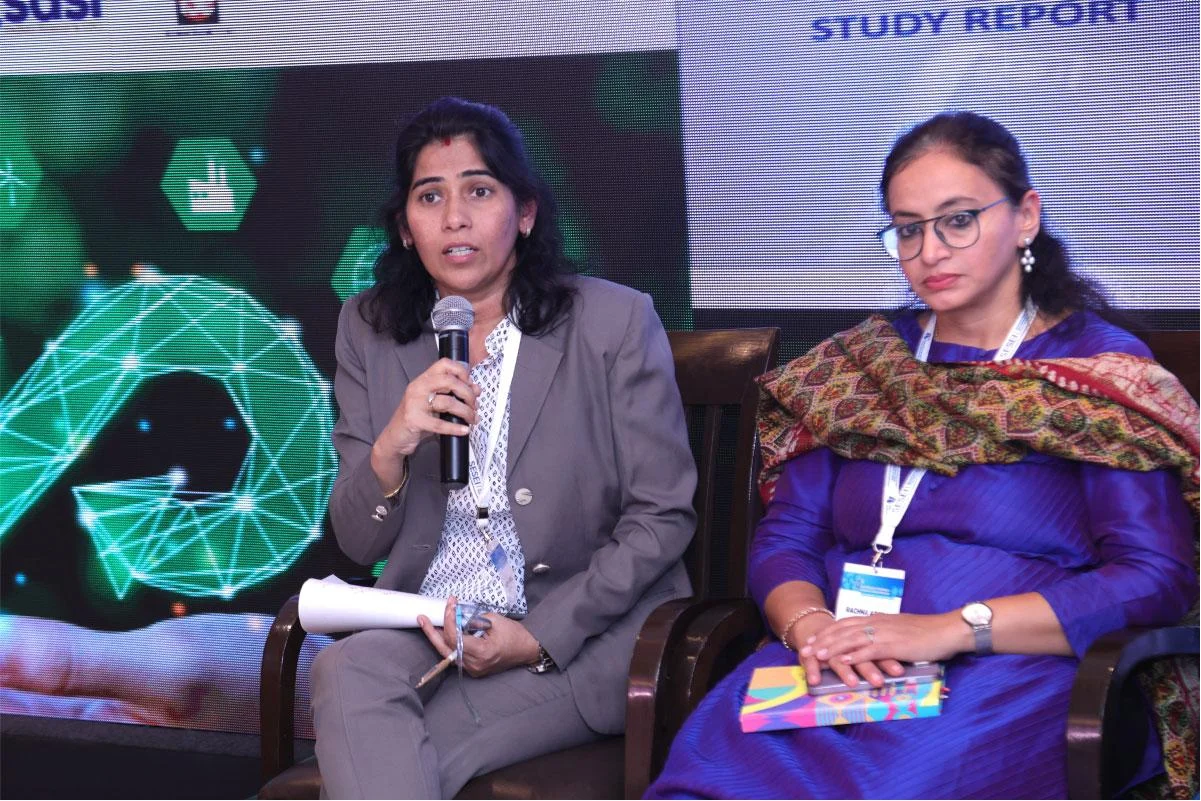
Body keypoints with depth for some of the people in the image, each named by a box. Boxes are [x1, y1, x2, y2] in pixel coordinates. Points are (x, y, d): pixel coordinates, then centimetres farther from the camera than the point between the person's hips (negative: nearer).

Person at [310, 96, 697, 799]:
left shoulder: (615, 321, -4)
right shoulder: (370, 329, 6)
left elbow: (664, 517, -4)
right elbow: (359, 544, 5)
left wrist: (539, 635, -13)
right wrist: (390, 450, -16)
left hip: (582, 635, -4)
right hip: (425, 627, 4)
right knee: (346, 673, -29)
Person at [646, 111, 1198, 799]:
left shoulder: (1102, 369, 6)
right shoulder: (854, 366, 20)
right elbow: (785, 540, 15)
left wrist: (951, 628, -13)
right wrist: (808, 626, -9)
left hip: (1009, 677, -3)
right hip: (840, 673, 4)